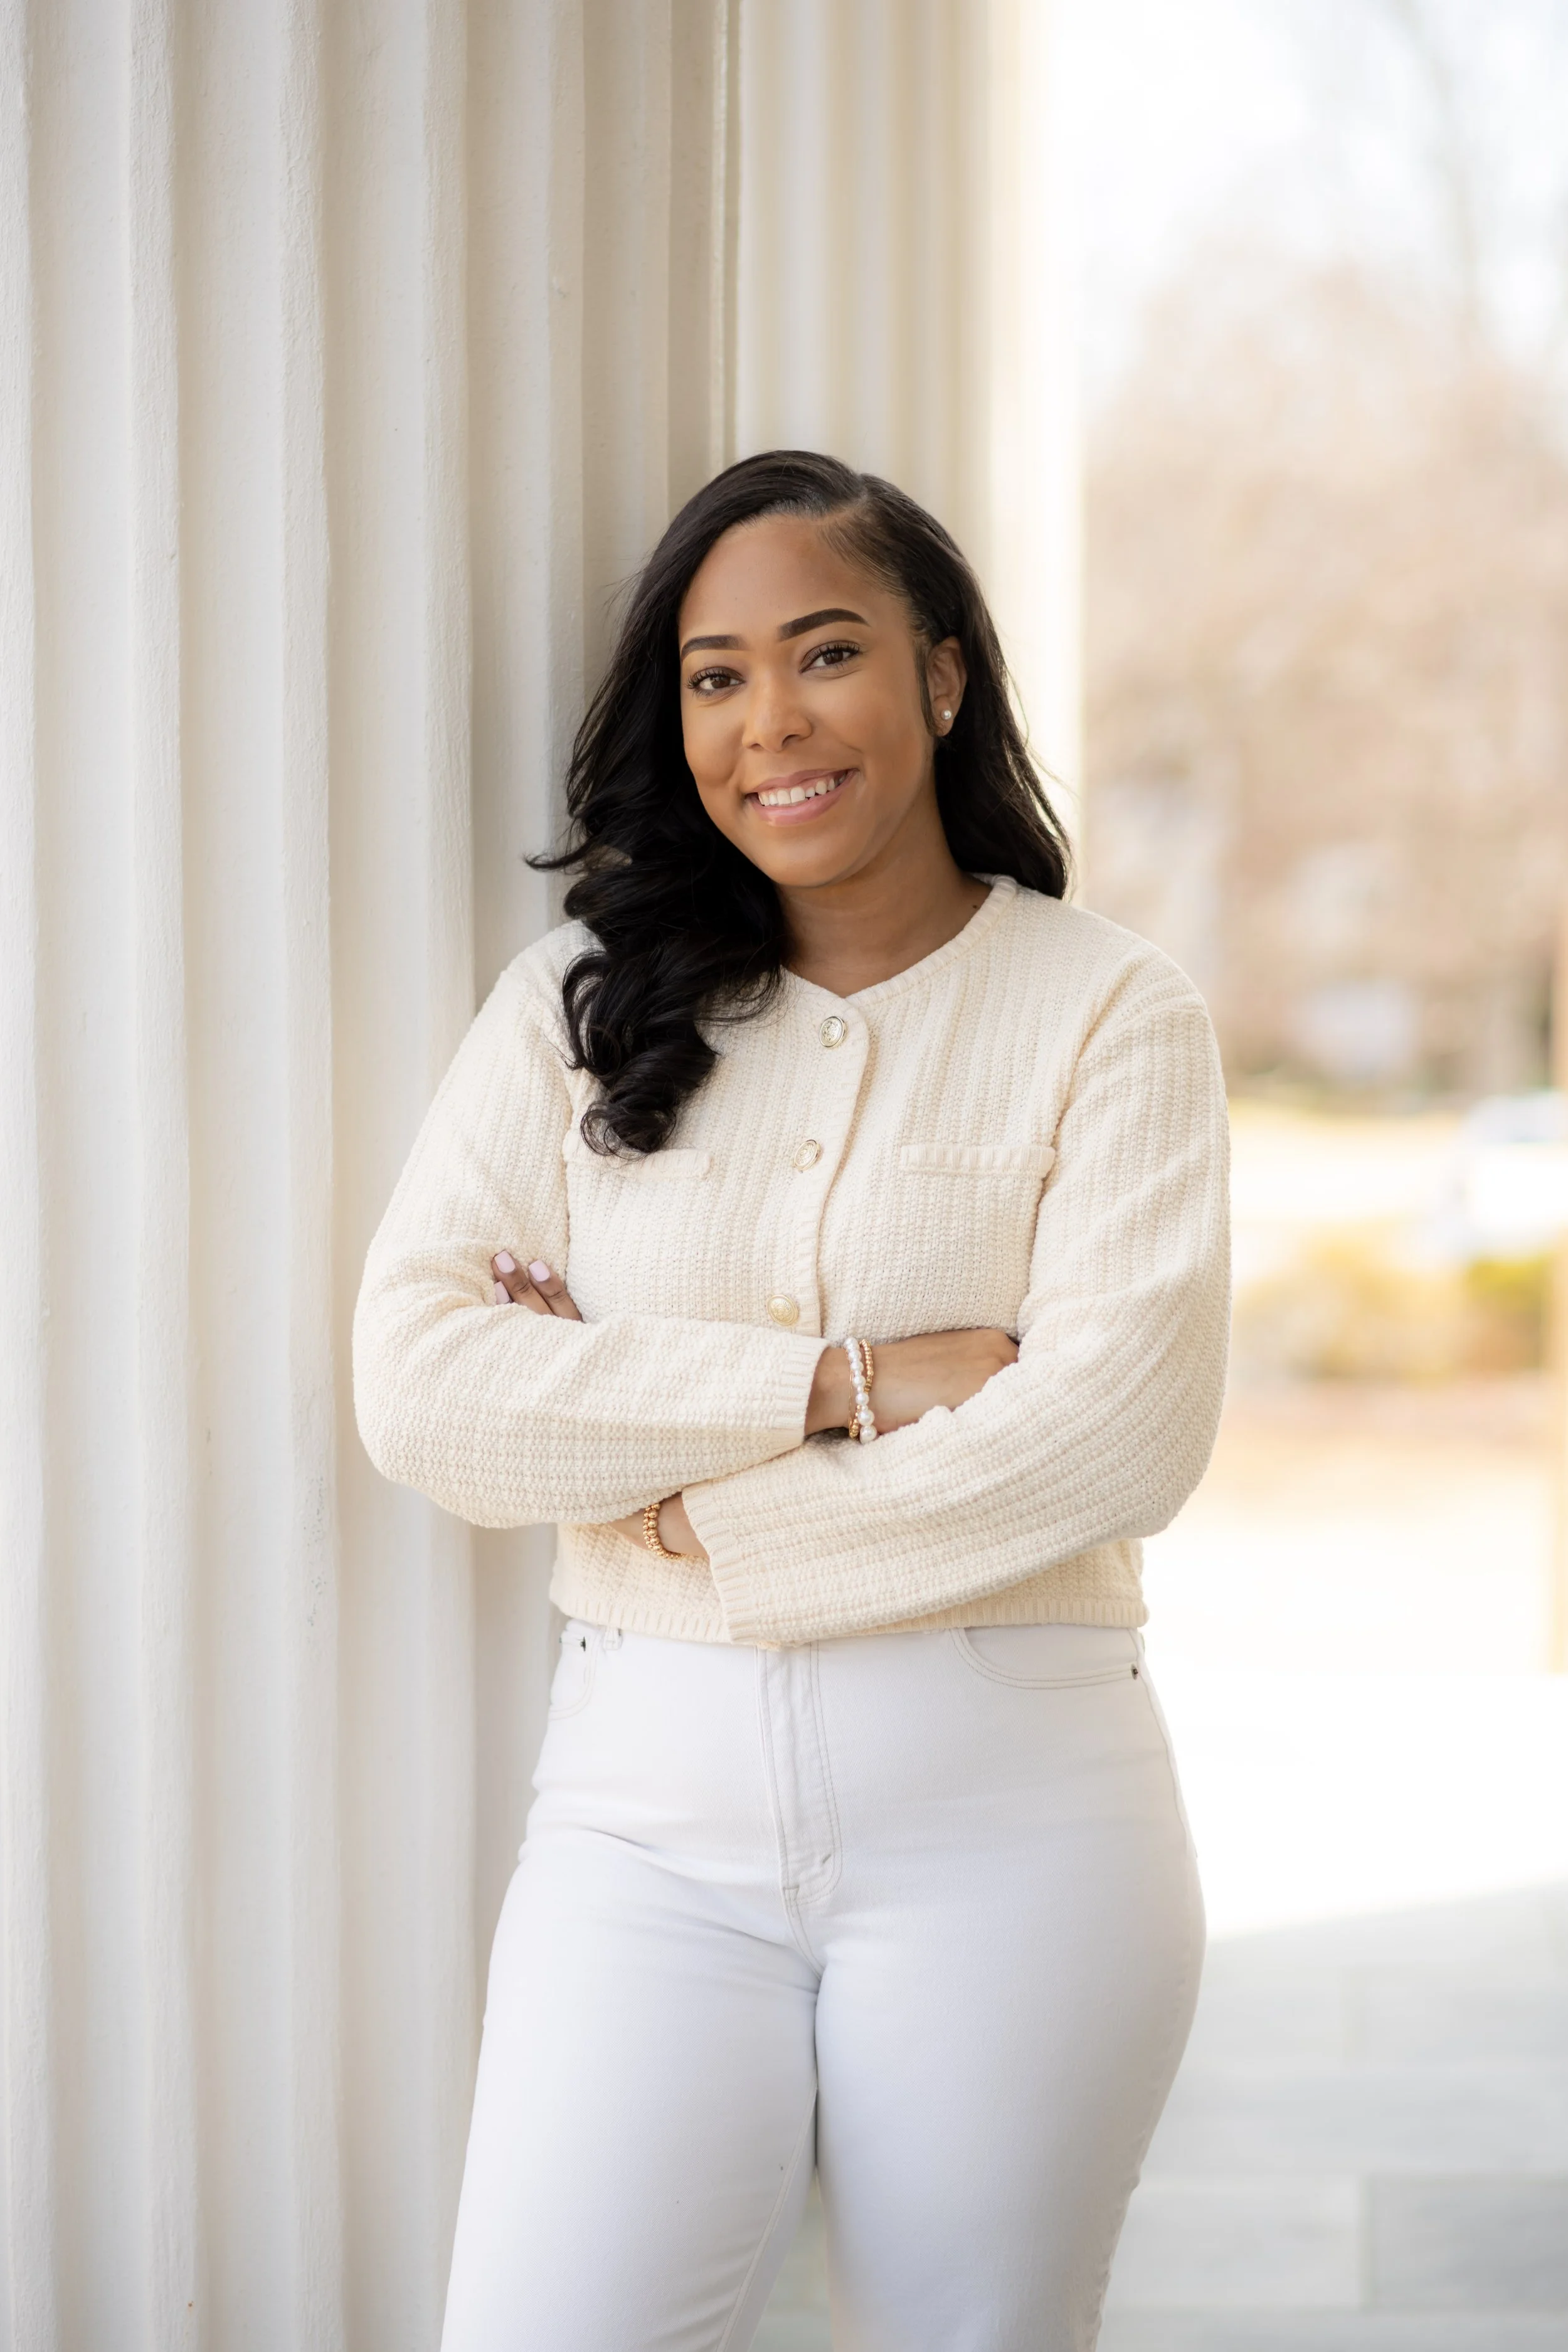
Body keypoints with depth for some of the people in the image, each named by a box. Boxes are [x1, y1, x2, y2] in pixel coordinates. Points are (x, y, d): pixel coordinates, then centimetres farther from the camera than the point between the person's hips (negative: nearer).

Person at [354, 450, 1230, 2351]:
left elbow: (1120, 1439, -12)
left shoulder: (1108, 1015, 1)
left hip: (1009, 1807, -1)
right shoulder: (578, 1004, 6)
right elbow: (415, 1388, -7)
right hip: (651, 1798, 1)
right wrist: (842, 1380, -14)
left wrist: (690, 1509, -10)